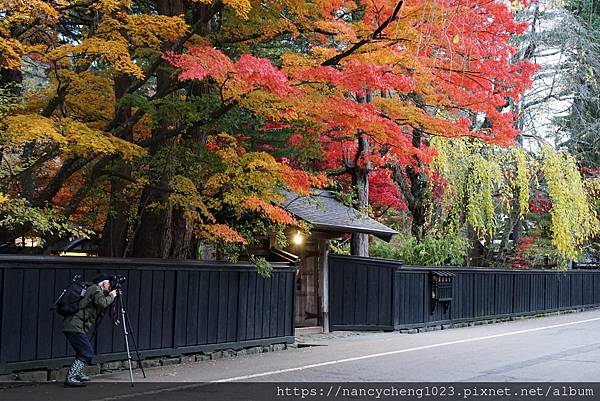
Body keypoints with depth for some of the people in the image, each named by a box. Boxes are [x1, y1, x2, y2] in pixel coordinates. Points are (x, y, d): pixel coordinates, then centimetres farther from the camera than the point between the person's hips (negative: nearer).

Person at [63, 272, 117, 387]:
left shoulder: (93, 289, 24)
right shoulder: (95, 289, -4)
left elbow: (100, 309, 30)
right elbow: (102, 303, -21)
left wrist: (109, 296, 22)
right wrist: (111, 296, -4)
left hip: (70, 326, 10)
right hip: (76, 327, -10)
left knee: (84, 352, 24)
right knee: (87, 354, -10)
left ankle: (77, 374, 34)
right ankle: (70, 378, -14)